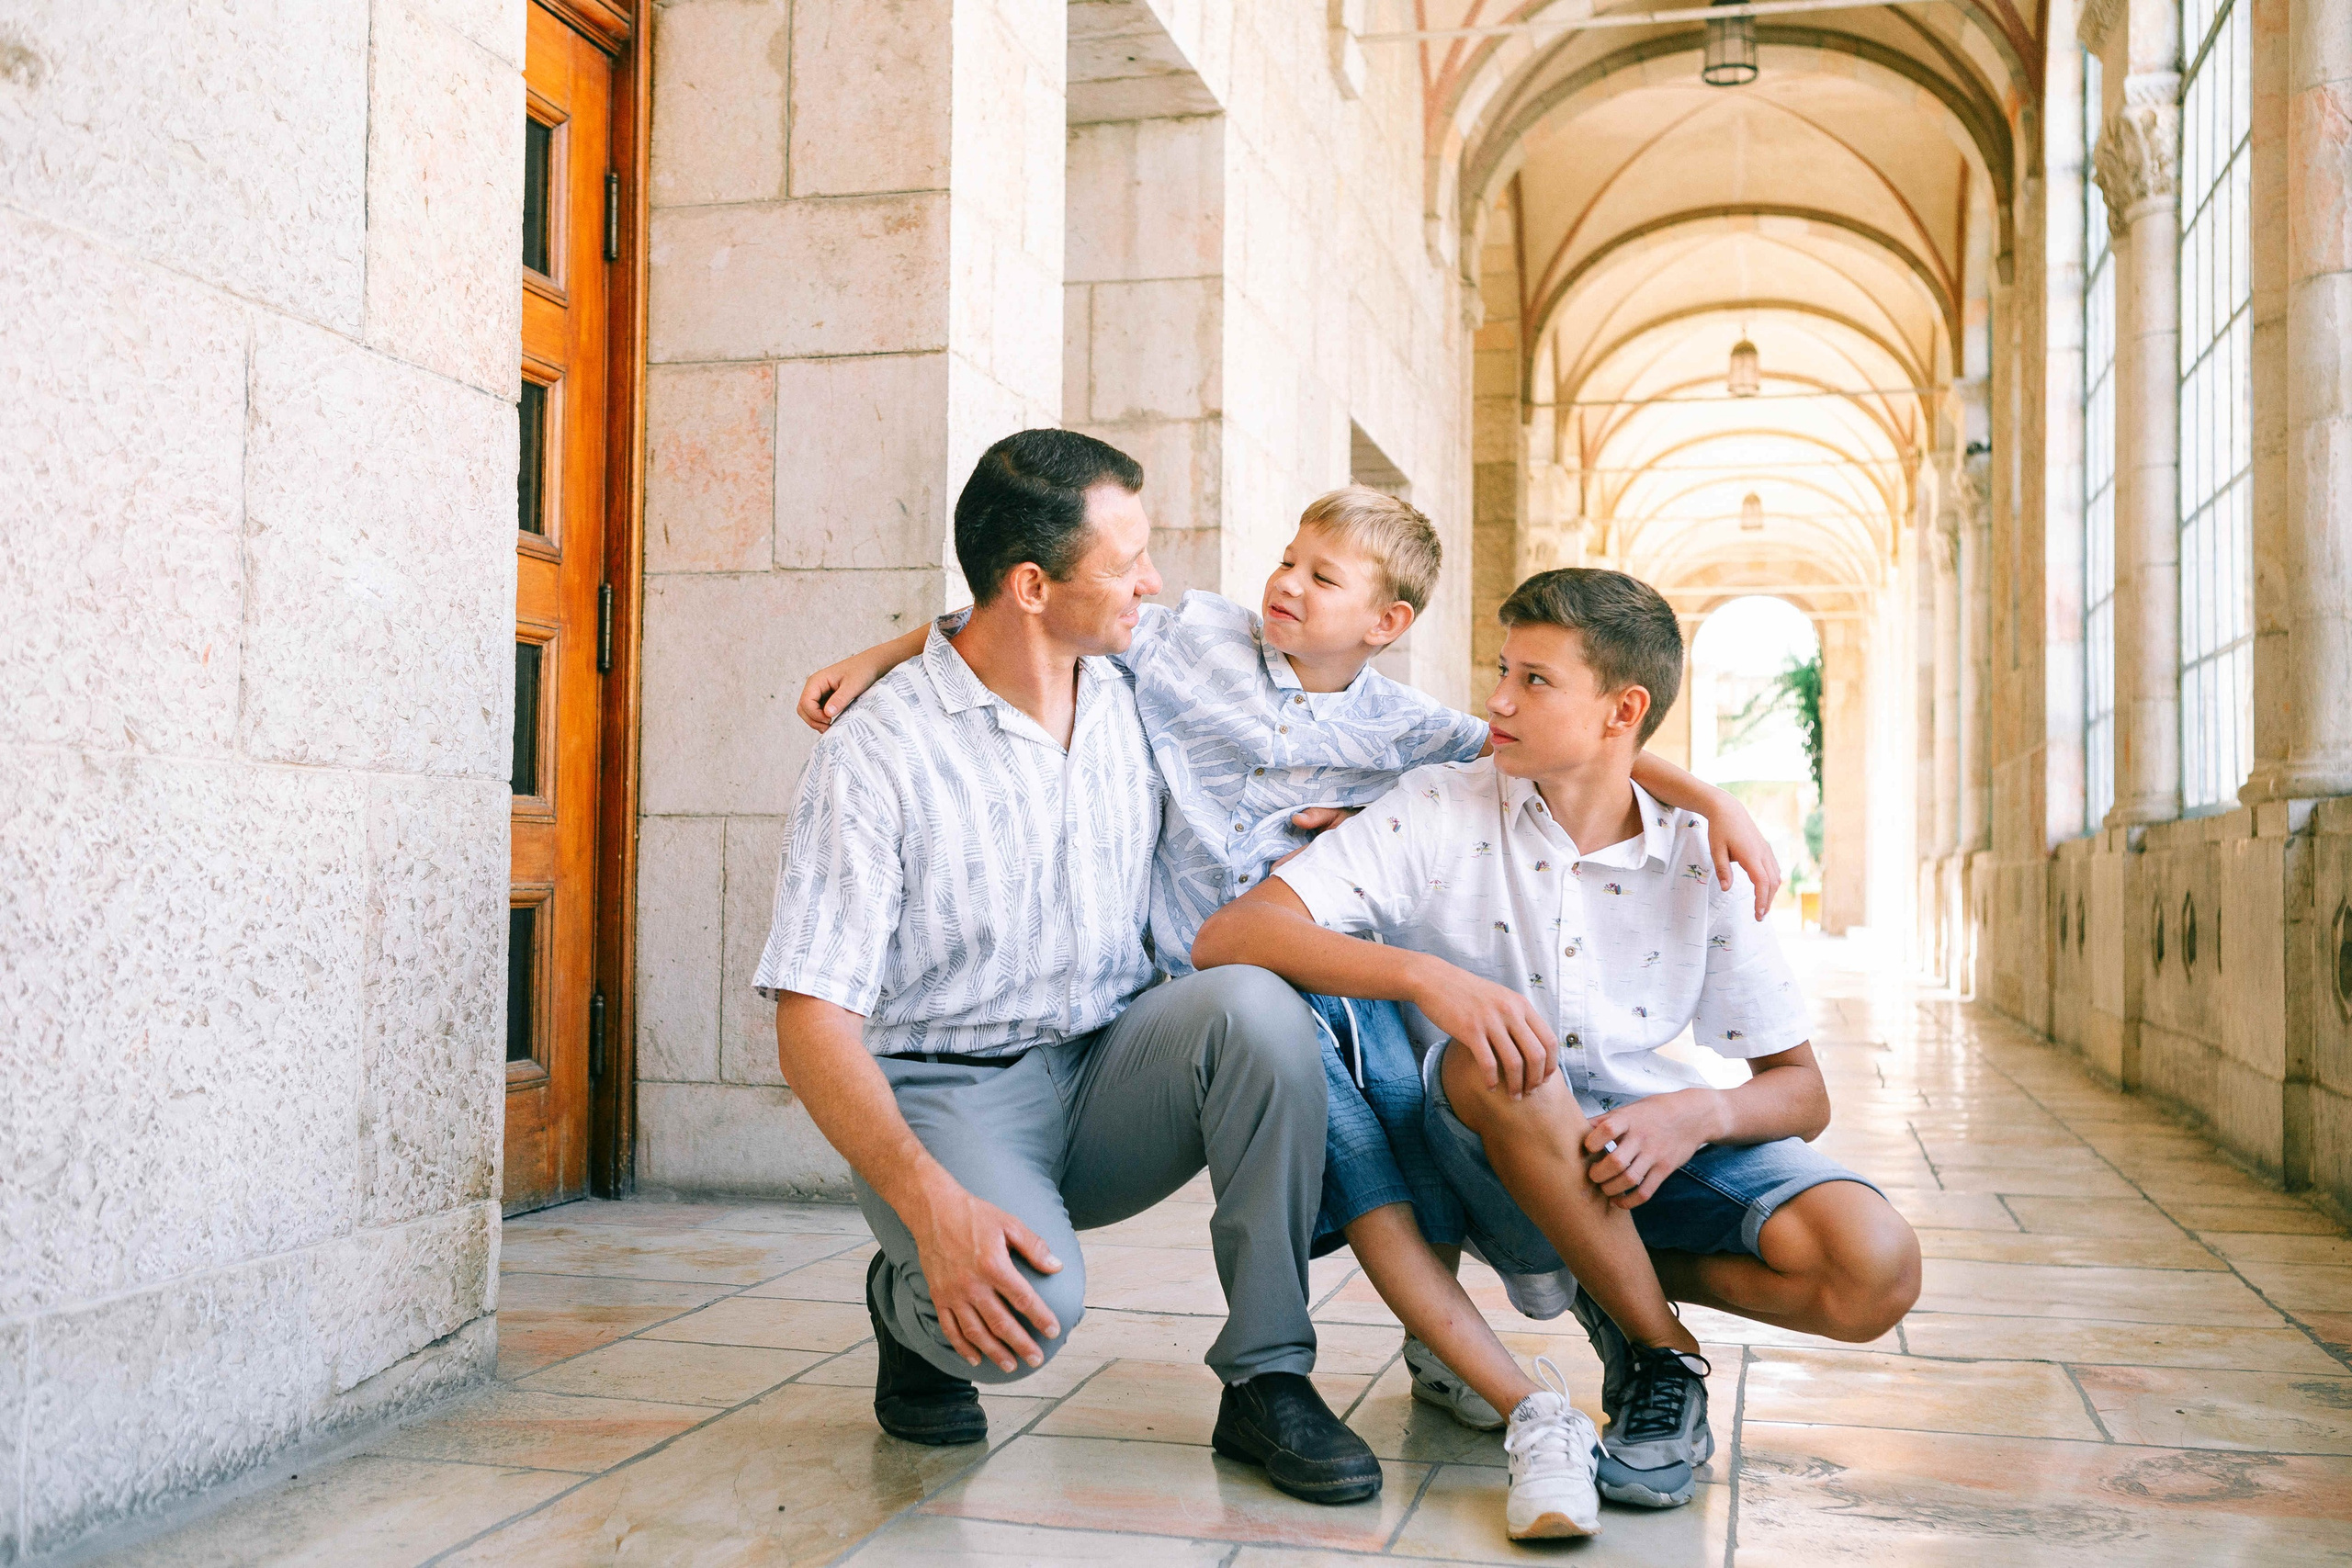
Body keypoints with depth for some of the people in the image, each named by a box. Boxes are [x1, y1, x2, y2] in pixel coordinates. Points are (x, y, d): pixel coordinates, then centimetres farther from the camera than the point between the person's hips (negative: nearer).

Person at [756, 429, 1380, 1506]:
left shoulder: (1135, 698, 5)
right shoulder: (878, 751, -11)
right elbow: (812, 1022, -16)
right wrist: (932, 1202, -31)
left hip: (1112, 1074, 5)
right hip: (945, 1094, -4)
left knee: (1256, 1003, -27)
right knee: (1030, 1306, -35)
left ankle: (1267, 1377, -16)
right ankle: (910, 1303, 3)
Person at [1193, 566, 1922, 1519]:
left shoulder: (1697, 859, -2)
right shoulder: (1439, 815, -8)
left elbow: (1801, 1090, 1)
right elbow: (1227, 937, -21)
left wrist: (1700, 1113, -23)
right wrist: (1423, 973, -35)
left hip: (1657, 1136, 2)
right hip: (1500, 1155, -1)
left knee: (1876, 1273, -25)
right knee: (1499, 1057, -38)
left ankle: (1610, 1288, 3)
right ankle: (1662, 1356, -16)